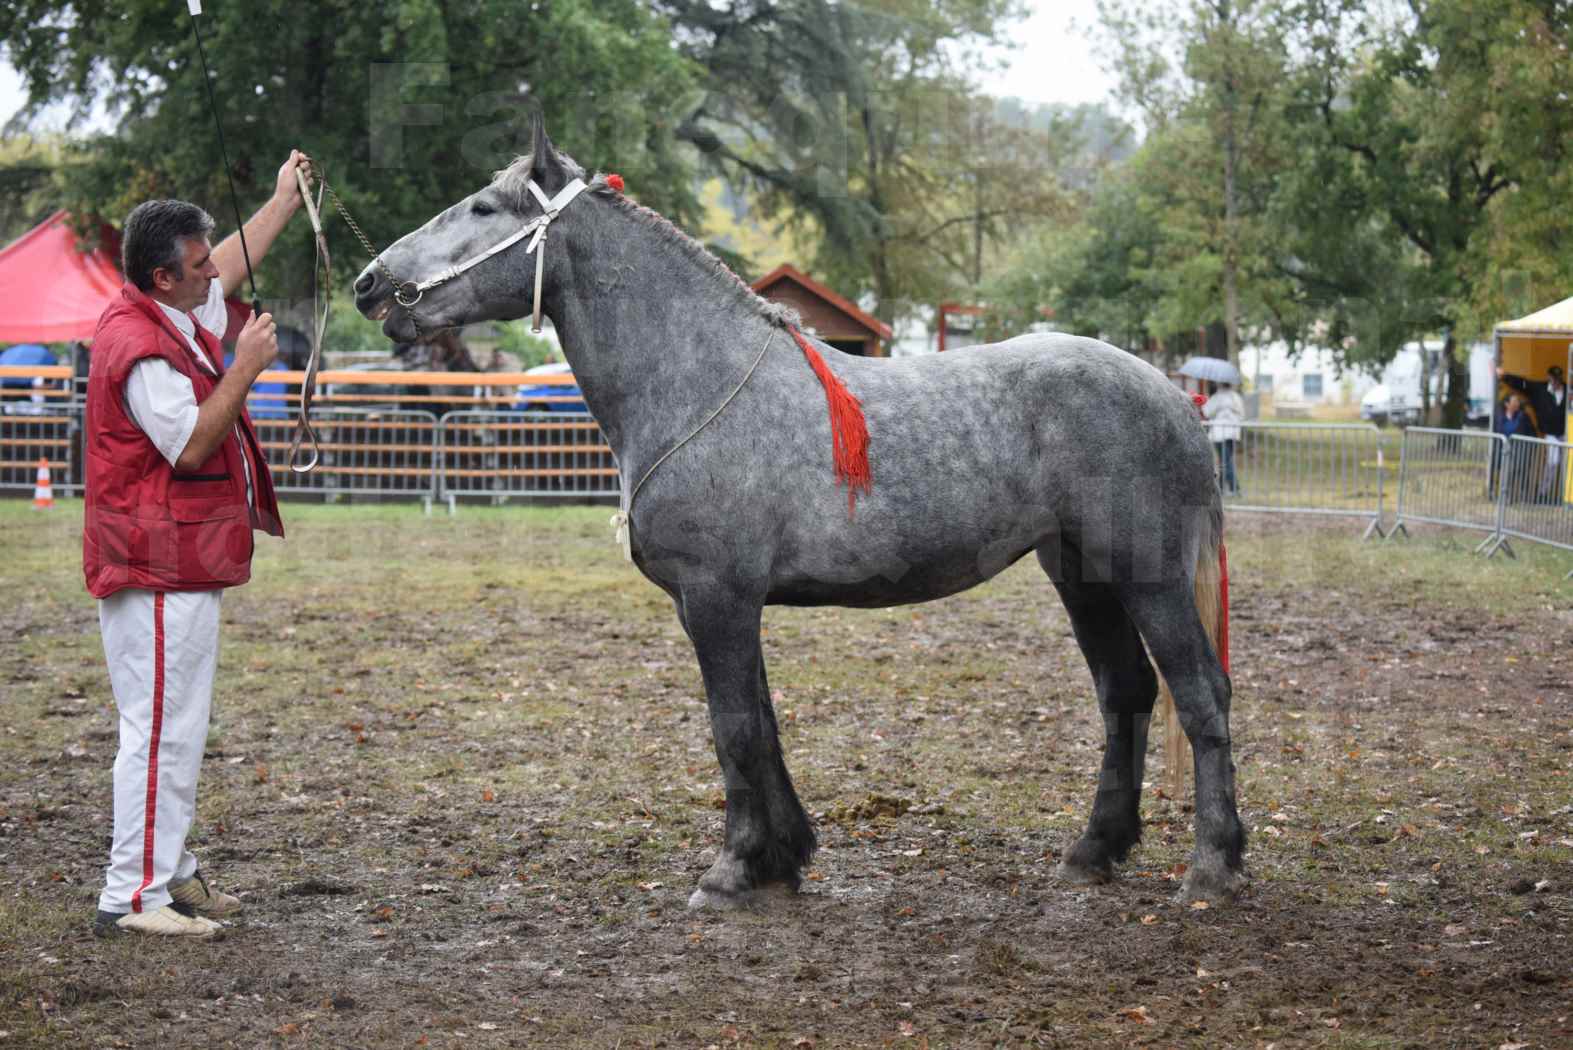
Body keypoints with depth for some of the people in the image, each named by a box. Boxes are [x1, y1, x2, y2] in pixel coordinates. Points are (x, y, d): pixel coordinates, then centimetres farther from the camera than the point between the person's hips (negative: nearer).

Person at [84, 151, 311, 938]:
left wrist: (284, 202, 36)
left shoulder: (178, 314, 11)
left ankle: (170, 872, 23)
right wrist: (245, 368, -19)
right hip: (161, 567, -11)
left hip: (182, 563, 11)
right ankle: (133, 896, -8)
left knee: (176, 725, 15)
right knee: (162, 725, -10)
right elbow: (191, 445, -24)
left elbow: (231, 267, 31)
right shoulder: (141, 348, -20)